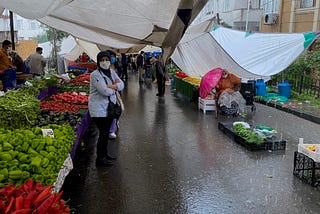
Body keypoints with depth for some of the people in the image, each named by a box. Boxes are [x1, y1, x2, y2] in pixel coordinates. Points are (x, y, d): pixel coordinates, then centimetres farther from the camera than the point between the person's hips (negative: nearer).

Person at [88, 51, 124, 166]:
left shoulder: (111, 72, 10)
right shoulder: (95, 75, -16)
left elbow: (121, 84, 1)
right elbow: (105, 91, -25)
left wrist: (111, 86, -17)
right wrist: (115, 87, -6)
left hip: (109, 107, 8)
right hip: (99, 109, -8)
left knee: (106, 132, 17)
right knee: (103, 133, -3)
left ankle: (105, 153, 33)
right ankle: (100, 158, 10)